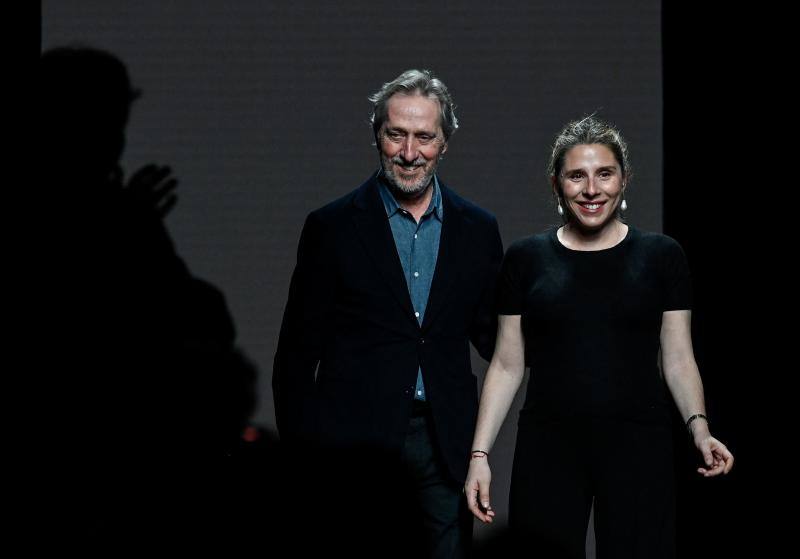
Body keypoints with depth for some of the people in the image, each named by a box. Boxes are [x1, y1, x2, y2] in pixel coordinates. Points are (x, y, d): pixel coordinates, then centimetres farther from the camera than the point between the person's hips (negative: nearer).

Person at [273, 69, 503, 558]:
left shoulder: (477, 229, 9)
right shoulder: (332, 227, 1)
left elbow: (491, 335, 14)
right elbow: (298, 349, 2)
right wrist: (298, 451, -4)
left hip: (446, 445, 2)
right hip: (355, 444, -2)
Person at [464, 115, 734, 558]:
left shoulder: (661, 256, 4)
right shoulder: (527, 259, 6)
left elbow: (678, 360, 4)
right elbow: (508, 365, 8)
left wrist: (699, 428, -13)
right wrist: (480, 453, 0)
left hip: (638, 445, -1)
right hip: (548, 448, 1)